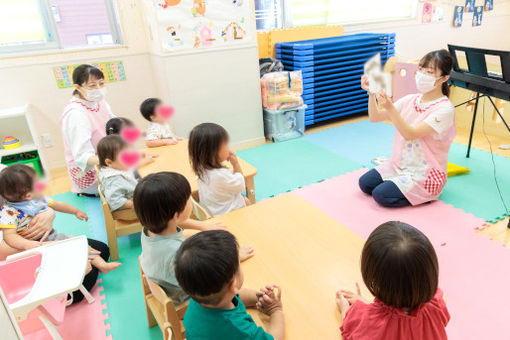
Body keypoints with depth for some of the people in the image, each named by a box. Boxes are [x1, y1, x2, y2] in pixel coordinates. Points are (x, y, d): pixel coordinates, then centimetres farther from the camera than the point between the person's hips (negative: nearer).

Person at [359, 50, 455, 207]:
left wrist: (390, 108, -38)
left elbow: (410, 134, -28)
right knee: (365, 183, -4)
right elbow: (375, 117, -2)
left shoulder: (445, 109, -18)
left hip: (425, 174, -7)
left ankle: (425, 195, 3)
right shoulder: (410, 100, 2)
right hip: (399, 163, 7)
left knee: (381, 195, -19)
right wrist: (372, 93, -18)